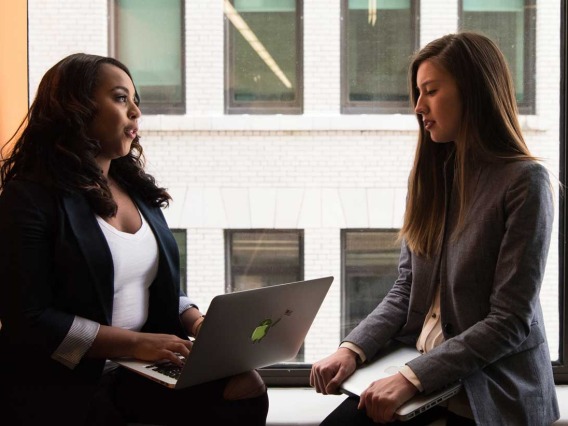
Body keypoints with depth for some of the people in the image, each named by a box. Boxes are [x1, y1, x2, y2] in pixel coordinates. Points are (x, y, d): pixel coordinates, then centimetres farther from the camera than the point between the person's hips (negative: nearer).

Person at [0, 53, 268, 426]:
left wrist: (197, 322, -2)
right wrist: (134, 344, -19)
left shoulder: (136, 190, 13)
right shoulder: (30, 198, -7)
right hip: (61, 382, -6)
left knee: (246, 387, -19)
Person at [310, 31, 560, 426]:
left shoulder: (524, 181, -13)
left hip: (492, 389, -5)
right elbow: (406, 290, 8)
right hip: (419, 365, 5)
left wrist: (411, 378, -22)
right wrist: (352, 349, -9)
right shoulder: (431, 173, 8)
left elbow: (510, 322, -16)